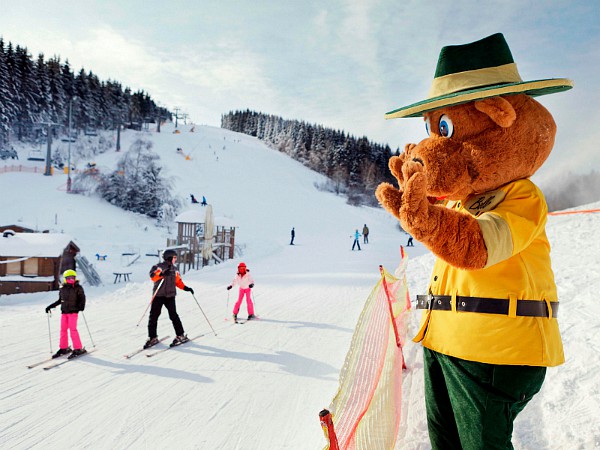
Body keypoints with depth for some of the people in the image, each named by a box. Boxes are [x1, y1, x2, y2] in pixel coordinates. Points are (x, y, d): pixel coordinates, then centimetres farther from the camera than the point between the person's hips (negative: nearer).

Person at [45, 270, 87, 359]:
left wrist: (81, 305, -22)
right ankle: (64, 348, 20)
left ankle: (78, 349, -2)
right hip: (64, 312, 5)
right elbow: (60, 300, 19)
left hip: (73, 312, -5)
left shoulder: (78, 288, -4)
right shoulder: (62, 289, 9)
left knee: (72, 329, -8)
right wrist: (50, 306, 18)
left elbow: (82, 298, -5)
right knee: (63, 330, 8)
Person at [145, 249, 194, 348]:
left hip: (170, 296, 2)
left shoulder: (174, 269, 13)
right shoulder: (158, 267, -4)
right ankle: (152, 338, 13)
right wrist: (162, 274, -37)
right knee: (153, 316, 1)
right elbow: (153, 276, -20)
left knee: (173, 315, -4)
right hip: (158, 295, -2)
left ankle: (181, 335, 6)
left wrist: (186, 288, 6)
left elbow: (178, 281, 19)